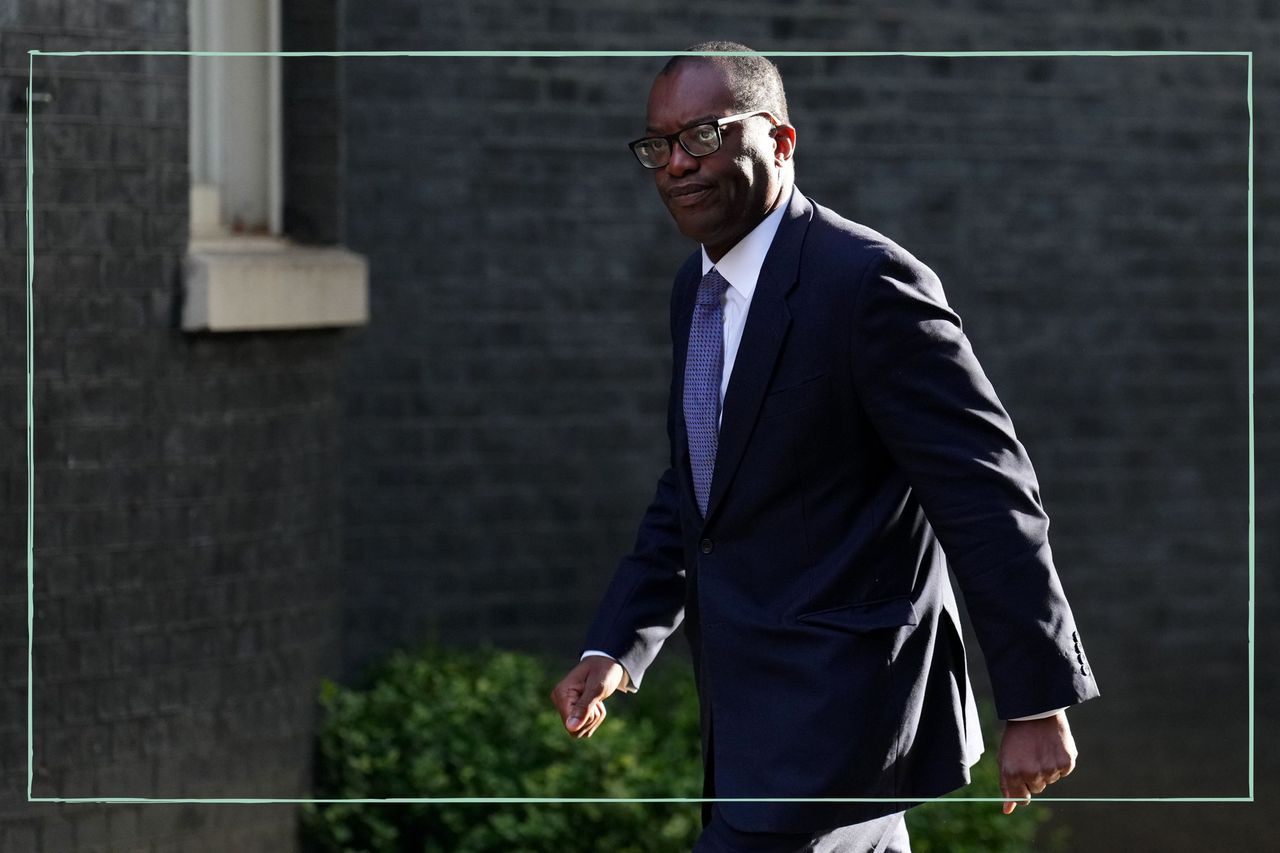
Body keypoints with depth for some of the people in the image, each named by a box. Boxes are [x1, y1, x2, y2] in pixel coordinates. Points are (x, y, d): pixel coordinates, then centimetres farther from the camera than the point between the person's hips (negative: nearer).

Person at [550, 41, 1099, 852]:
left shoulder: (868, 283, -18)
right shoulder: (696, 290, 10)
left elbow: (990, 499, -18)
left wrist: (1038, 701, -17)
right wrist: (615, 647, 6)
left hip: (832, 720, -9)